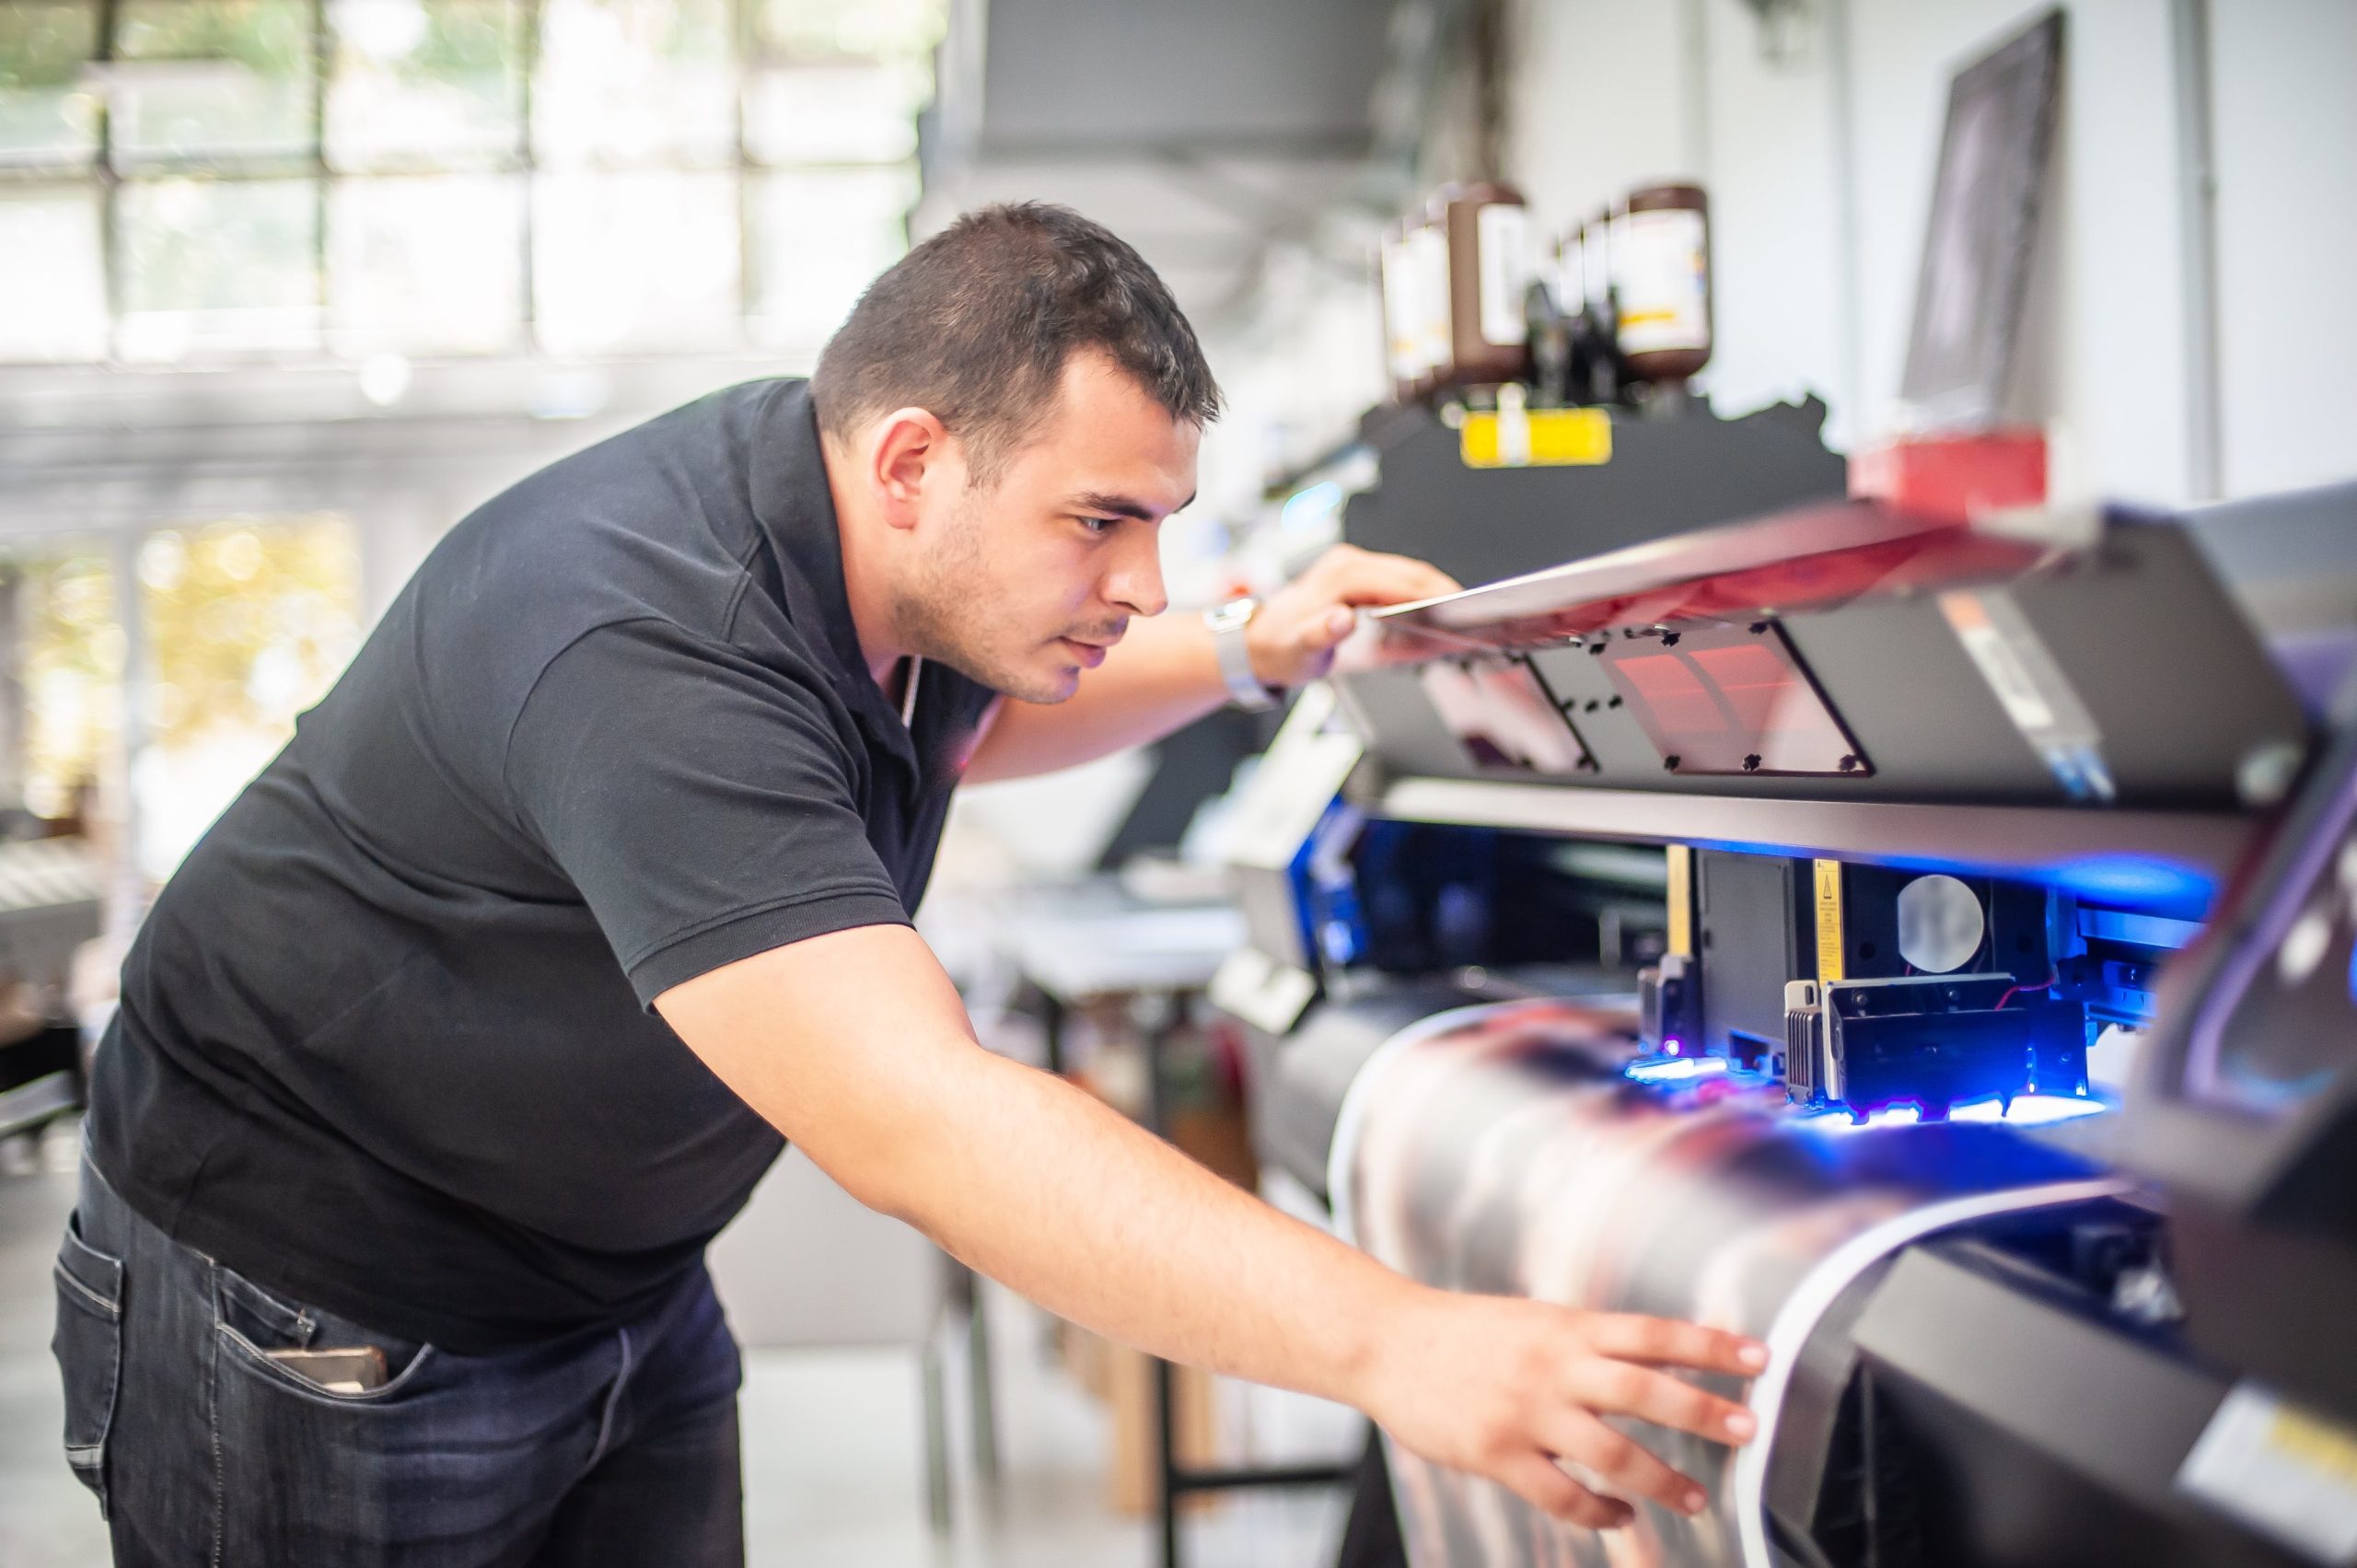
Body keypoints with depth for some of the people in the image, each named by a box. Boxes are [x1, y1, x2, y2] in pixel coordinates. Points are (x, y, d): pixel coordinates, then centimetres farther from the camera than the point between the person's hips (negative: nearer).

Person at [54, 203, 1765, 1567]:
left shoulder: (875, 548, -6)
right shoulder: (644, 653, -35)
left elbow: (960, 719, 19)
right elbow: (918, 1120, -45)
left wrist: (1245, 652, 1)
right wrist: (1393, 1344, -51)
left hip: (620, 1285, 8)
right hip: (321, 1327, -8)